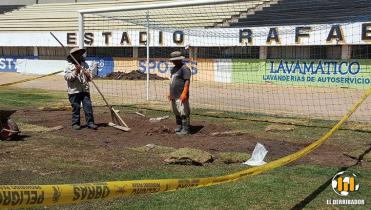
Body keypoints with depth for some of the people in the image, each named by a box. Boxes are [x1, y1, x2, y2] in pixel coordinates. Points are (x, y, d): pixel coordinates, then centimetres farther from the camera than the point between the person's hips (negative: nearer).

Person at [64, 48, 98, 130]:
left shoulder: (85, 65, 15)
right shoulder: (69, 66, 2)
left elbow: (90, 78, 17)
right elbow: (67, 77, -10)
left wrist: (88, 75, -6)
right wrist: (76, 72, -19)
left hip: (85, 90, 3)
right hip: (74, 90, -3)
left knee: (88, 106, -1)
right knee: (76, 108, 2)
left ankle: (90, 122, 3)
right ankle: (75, 123, 12)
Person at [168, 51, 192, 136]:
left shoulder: (184, 68, -11)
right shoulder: (174, 68, 18)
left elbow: (187, 81, -18)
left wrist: (184, 93, -24)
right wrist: (170, 93, 23)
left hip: (181, 97, -9)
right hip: (174, 96, 10)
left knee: (183, 113, -6)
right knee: (177, 113, 16)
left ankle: (185, 130, -1)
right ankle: (179, 128, 27)